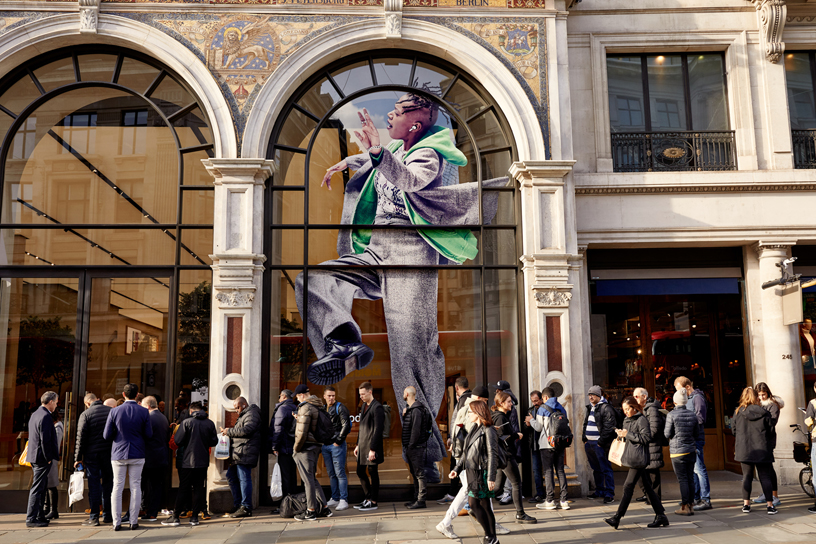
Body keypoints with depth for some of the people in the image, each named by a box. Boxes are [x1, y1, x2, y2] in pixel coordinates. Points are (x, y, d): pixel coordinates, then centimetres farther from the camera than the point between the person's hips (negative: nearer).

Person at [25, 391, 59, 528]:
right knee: (37, 488, -5)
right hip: (42, 458, -10)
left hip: (34, 456, 10)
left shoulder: (34, 414, 14)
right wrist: (48, 458, -14)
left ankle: (39, 516, 23)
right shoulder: (46, 417, -18)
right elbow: (45, 440, -21)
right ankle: (31, 519, -1)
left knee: (41, 488, 17)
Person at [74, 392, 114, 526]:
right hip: (109, 453, 3)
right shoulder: (112, 411, 2)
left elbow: (81, 438, -8)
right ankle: (107, 515, 18)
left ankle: (94, 517, 3)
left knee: (93, 485, 2)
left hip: (91, 454, -3)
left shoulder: (86, 414, -7)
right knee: (108, 482, 12)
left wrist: (77, 458, -1)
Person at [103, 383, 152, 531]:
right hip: (137, 454, 0)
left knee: (117, 487, 7)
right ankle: (134, 522, 9)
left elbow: (107, 435, -4)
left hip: (118, 454, 0)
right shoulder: (144, 412, -7)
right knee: (135, 487, 7)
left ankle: (116, 523, 9)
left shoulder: (114, 412, -7)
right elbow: (148, 434, -3)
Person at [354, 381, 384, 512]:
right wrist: (357, 445, 19)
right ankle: (368, 498, 26)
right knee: (360, 472, 14)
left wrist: (373, 449, -20)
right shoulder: (364, 406, 14)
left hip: (371, 447, -9)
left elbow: (378, 430, -19)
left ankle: (373, 502, 10)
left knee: (372, 473, 1)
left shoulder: (377, 407, -15)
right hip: (362, 446, 9)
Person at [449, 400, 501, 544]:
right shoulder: (474, 429, 15)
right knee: (484, 506, 10)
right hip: (472, 472, 8)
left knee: (473, 503, -8)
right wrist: (457, 469, 16)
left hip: (481, 473, -8)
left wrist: (491, 477, -20)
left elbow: (493, 455, -16)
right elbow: (466, 452, 20)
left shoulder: (488, 431, -11)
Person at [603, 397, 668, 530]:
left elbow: (646, 437, -17)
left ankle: (617, 518, -6)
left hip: (638, 459, -9)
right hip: (632, 458, 9)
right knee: (647, 487, 10)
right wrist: (621, 434, 4)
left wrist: (628, 434, -17)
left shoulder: (641, 420, -10)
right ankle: (661, 516, 16)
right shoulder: (627, 421, 16)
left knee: (628, 486, -7)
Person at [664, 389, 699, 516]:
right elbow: (697, 433, 8)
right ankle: (690, 505, 15)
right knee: (690, 478, 10)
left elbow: (667, 434, -9)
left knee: (682, 479, -1)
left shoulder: (671, 415, -12)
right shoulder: (692, 415, 2)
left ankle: (685, 507, 2)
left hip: (677, 451, -5)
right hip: (691, 450, 5)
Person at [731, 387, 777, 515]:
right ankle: (770, 505, 3)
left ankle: (746, 504, 10)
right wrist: (770, 446, 17)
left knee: (747, 476, 9)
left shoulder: (738, 413, -3)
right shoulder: (764, 413, -4)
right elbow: (771, 431, 2)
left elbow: (734, 430, 5)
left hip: (744, 450, 1)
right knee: (765, 477, 5)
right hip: (763, 450, -1)